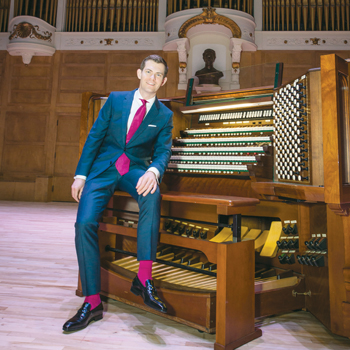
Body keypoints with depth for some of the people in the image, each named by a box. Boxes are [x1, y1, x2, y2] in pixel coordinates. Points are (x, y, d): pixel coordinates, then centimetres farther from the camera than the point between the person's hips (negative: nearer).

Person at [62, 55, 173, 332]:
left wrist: (153, 171, -25)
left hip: (136, 169, 0)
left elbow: (163, 151, -1)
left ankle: (143, 279, -28)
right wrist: (80, 175, -2)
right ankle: (92, 302, -8)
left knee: (152, 195, -35)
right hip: (103, 168, 1)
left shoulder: (164, 115, 10)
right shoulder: (116, 99, 9)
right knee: (85, 223, -19)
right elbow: (94, 137, 6)